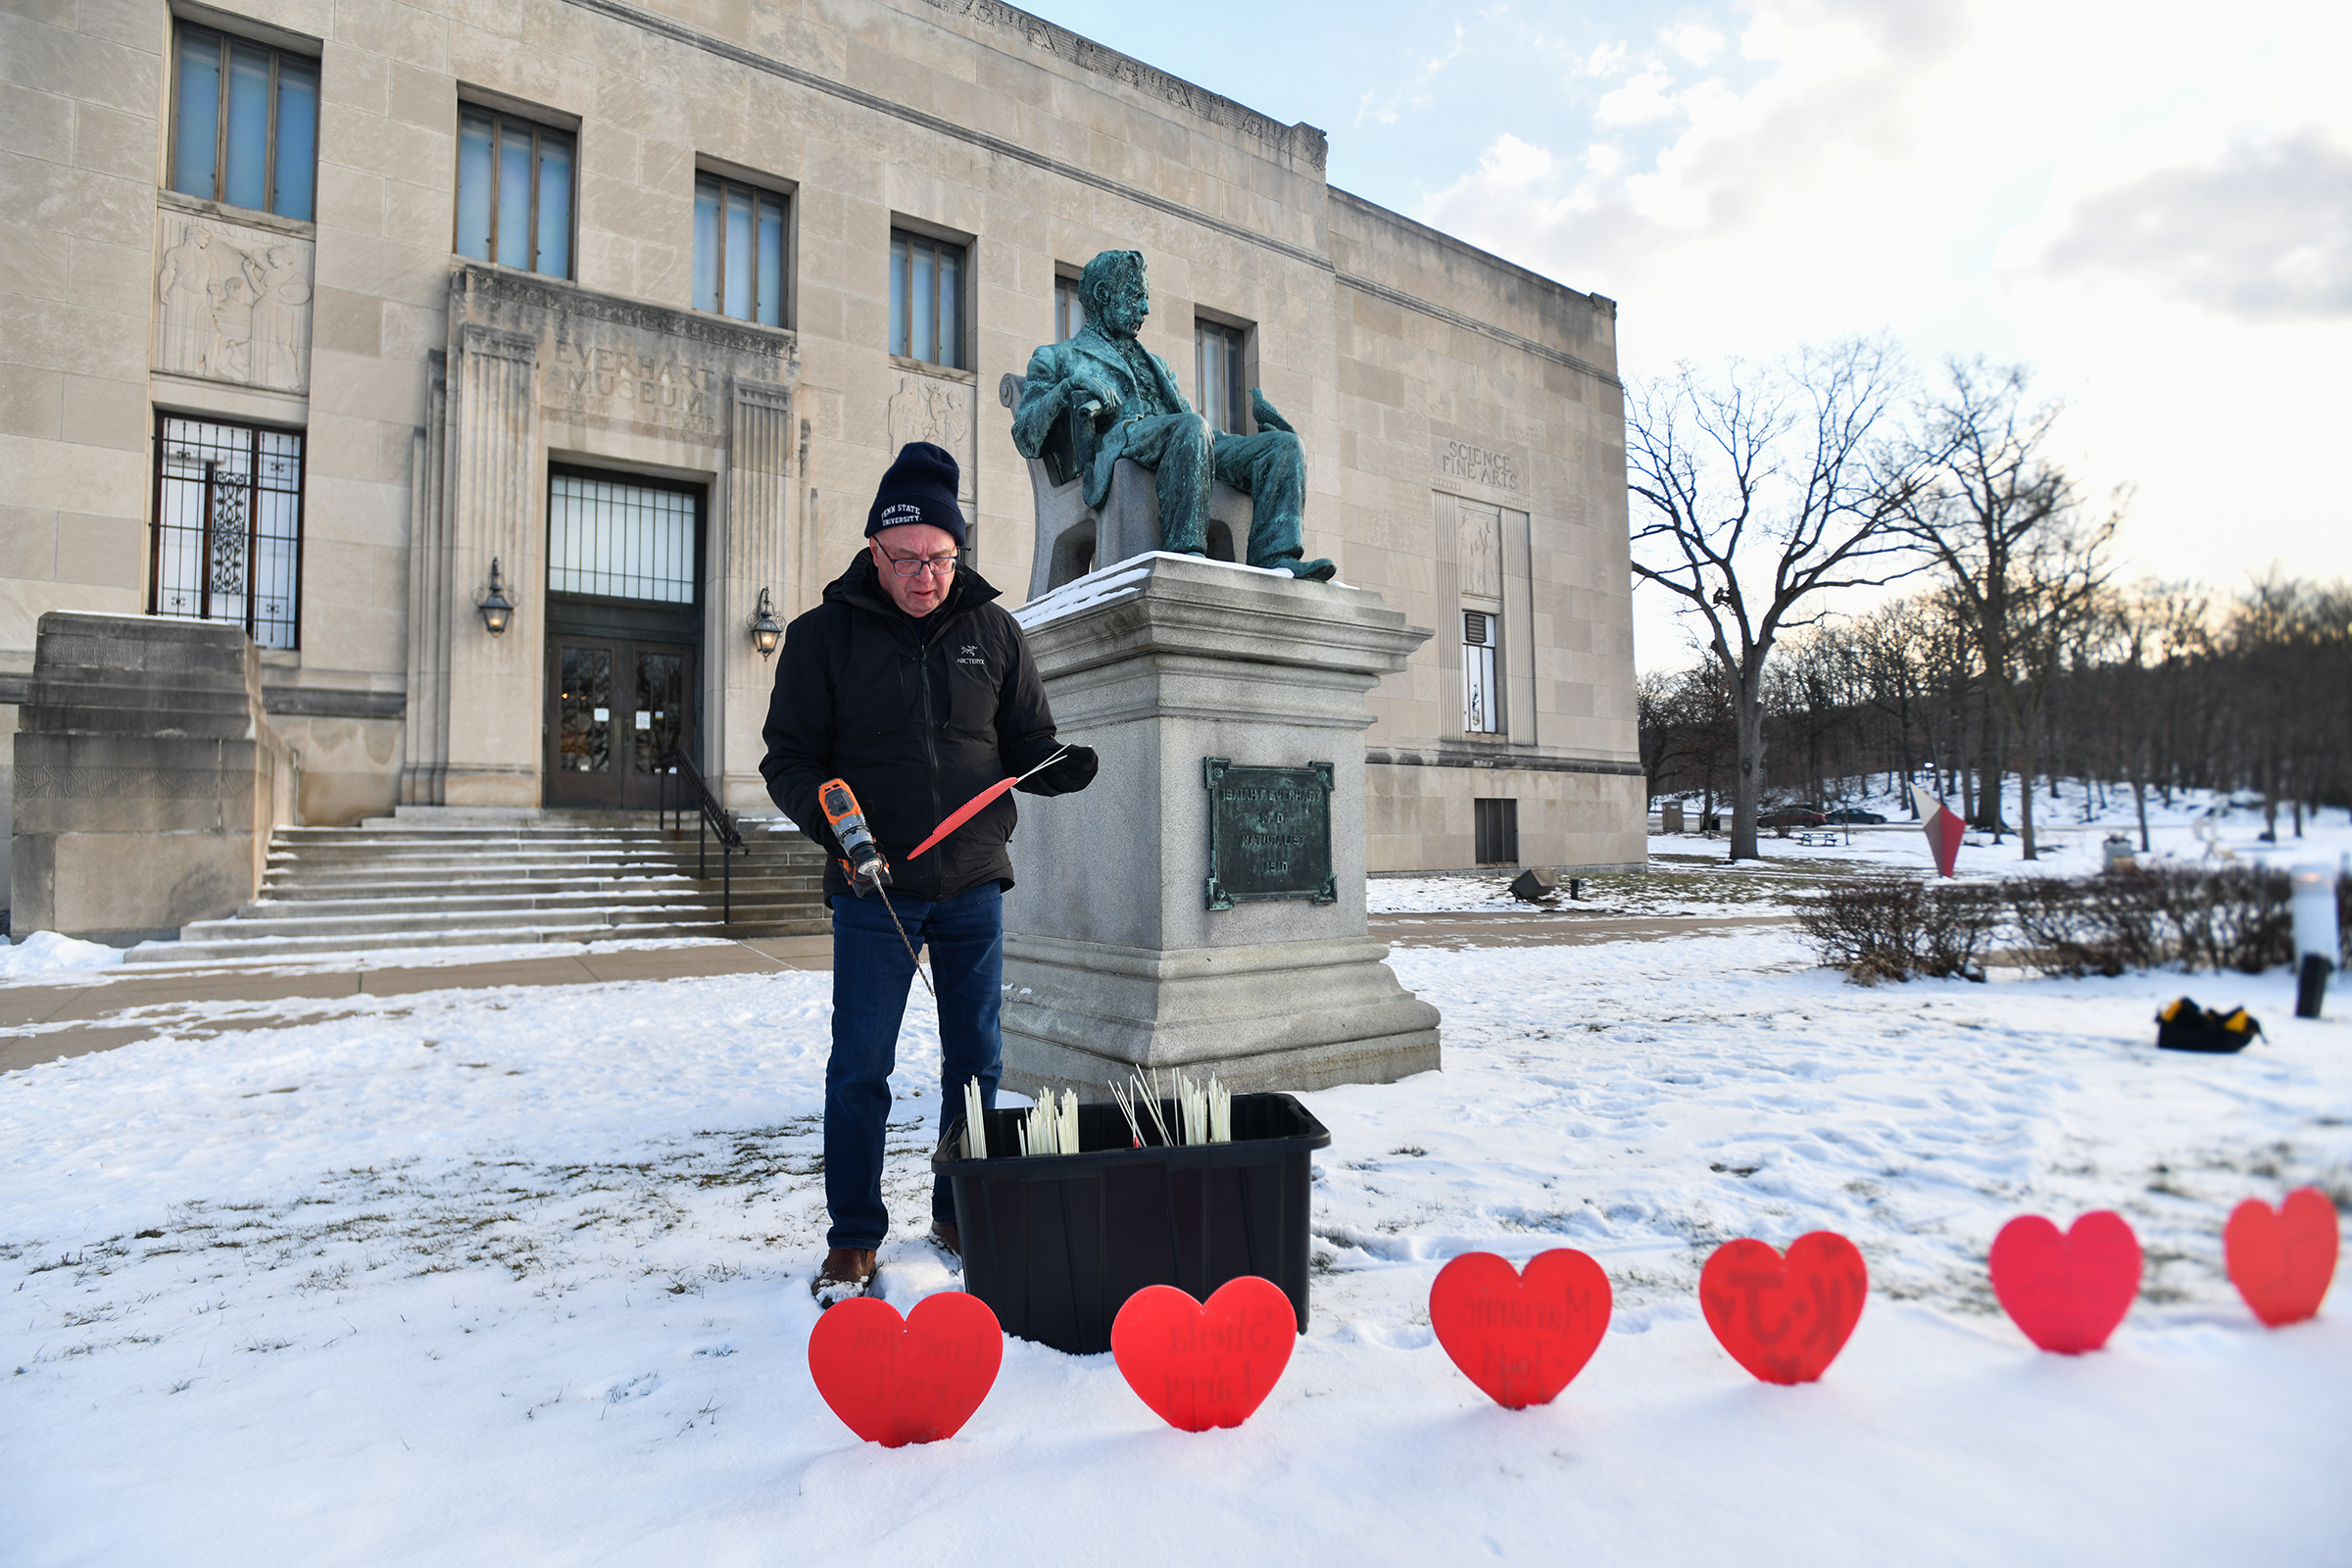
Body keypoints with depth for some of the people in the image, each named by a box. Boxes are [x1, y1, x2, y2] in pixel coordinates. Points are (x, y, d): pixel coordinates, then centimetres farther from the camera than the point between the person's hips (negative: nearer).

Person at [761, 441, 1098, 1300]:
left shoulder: (992, 629, 5)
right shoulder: (824, 634, -1)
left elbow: (1026, 742, 8)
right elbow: (789, 756, -1)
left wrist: (1061, 767, -14)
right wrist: (825, 812, -20)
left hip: (973, 884, 3)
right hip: (872, 890, -2)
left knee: (976, 1059, 12)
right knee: (860, 1066, 5)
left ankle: (960, 1214, 31)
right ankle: (853, 1236, 23)